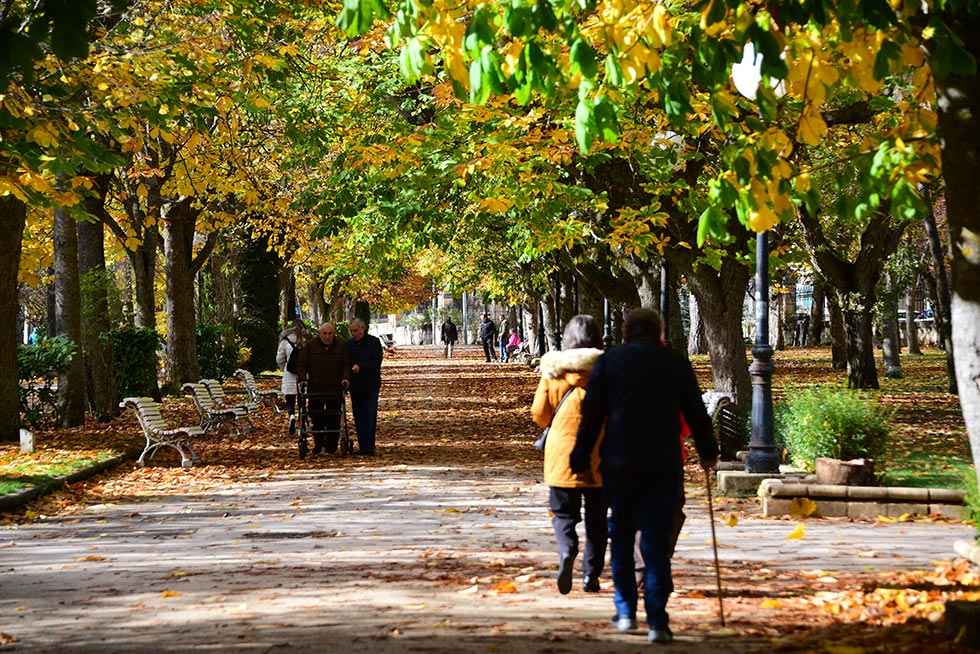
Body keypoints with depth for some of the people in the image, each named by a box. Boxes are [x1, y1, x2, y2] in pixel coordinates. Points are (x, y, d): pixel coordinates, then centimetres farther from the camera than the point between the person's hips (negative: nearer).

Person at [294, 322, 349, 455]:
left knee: (334, 419, 0)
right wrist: (302, 377, -8)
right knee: (316, 419, -1)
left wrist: (345, 378, -10)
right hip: (315, 388, 0)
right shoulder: (310, 346, 5)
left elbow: (346, 364, 6)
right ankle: (318, 446, 8)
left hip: (335, 388, 0)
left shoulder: (341, 346, 7)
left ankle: (331, 447, 7)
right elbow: (301, 363, 6)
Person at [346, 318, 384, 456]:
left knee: (370, 416, -9)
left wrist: (361, 367, -21)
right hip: (355, 386, 4)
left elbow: (376, 362, -9)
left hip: (371, 386, -4)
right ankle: (362, 446, 9)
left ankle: (369, 447, -11)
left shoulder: (374, 342, -2)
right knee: (358, 417, 4)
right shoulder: (349, 344, 11)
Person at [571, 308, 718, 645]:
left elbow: (591, 415, 0)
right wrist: (707, 453, 23)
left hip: (618, 464, 0)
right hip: (664, 466, 0)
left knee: (621, 537, 16)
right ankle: (657, 621, -10)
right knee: (657, 542, -1)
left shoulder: (608, 362, 3)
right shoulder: (676, 364, 4)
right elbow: (696, 414, 9)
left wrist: (581, 459, 5)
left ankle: (625, 611, 19)